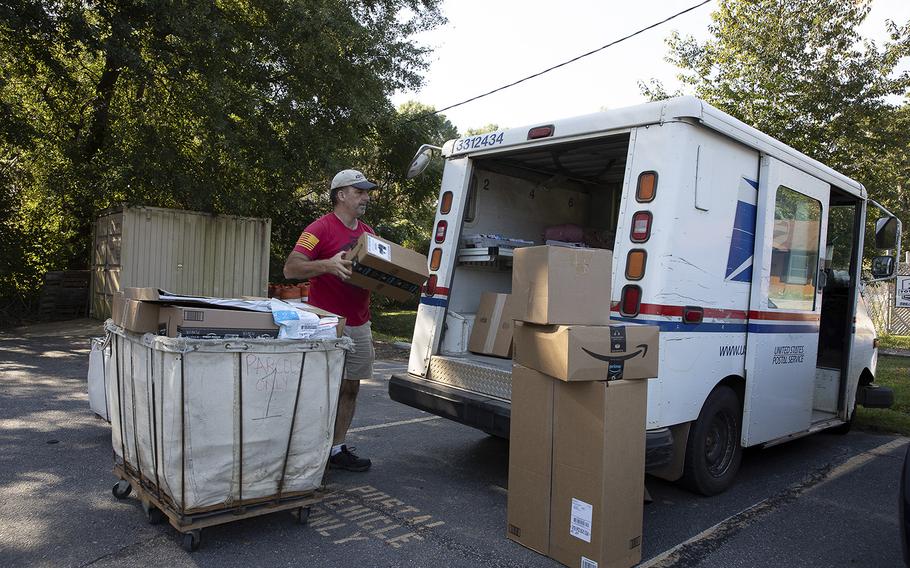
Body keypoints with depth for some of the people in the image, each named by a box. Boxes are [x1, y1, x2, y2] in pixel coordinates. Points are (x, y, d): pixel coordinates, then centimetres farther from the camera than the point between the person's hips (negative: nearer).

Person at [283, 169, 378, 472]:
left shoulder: (368, 232, 14)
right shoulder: (321, 228, -9)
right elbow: (291, 268, -16)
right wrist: (328, 264, -31)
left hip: (359, 325, 7)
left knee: (351, 387, 11)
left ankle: (338, 448, 22)